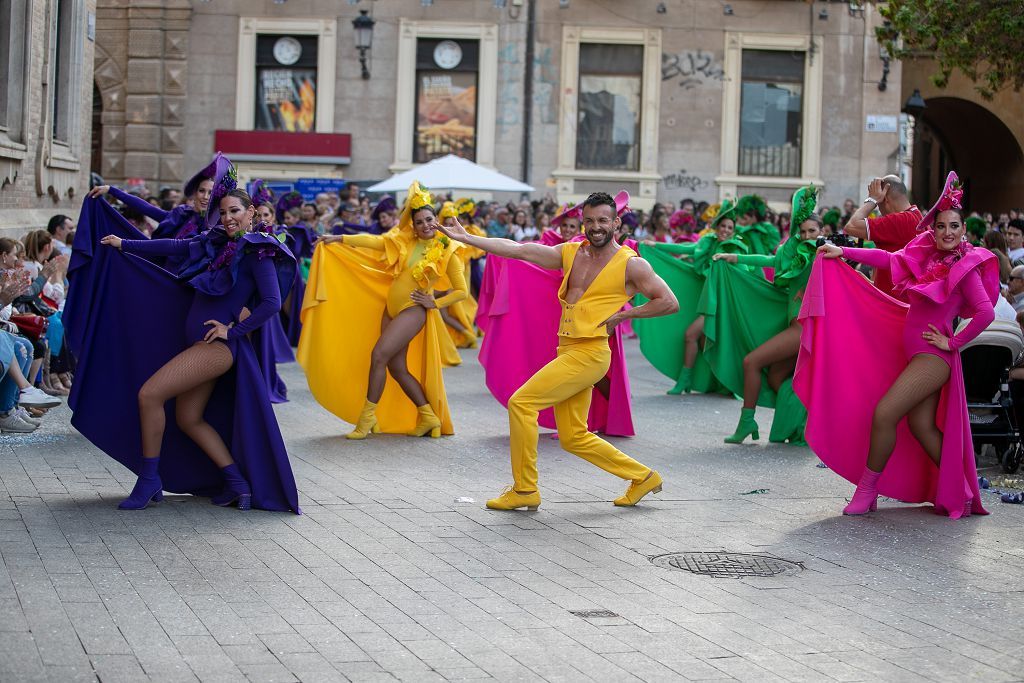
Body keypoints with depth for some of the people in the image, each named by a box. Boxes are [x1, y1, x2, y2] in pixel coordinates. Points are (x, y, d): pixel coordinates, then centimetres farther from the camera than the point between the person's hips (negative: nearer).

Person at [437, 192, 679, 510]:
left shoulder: (631, 265, -4)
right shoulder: (571, 253, 12)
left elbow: (669, 302, -2)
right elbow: (518, 250, 9)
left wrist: (623, 315, -7)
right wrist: (466, 238, 4)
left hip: (589, 353, -7)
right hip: (568, 351, 7)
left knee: (521, 402, -13)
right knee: (573, 438, 10)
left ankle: (525, 490, -3)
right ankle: (642, 477, 24)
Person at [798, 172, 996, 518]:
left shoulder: (965, 267, -12)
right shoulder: (925, 252, 6)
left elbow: (986, 313, -20)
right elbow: (888, 259, 13)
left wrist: (953, 342, -13)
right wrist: (843, 252, 10)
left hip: (932, 356, -7)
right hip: (915, 350, 7)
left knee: (883, 414, -13)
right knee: (922, 426, 9)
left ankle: (867, 492, -1)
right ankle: (961, 492, 21)